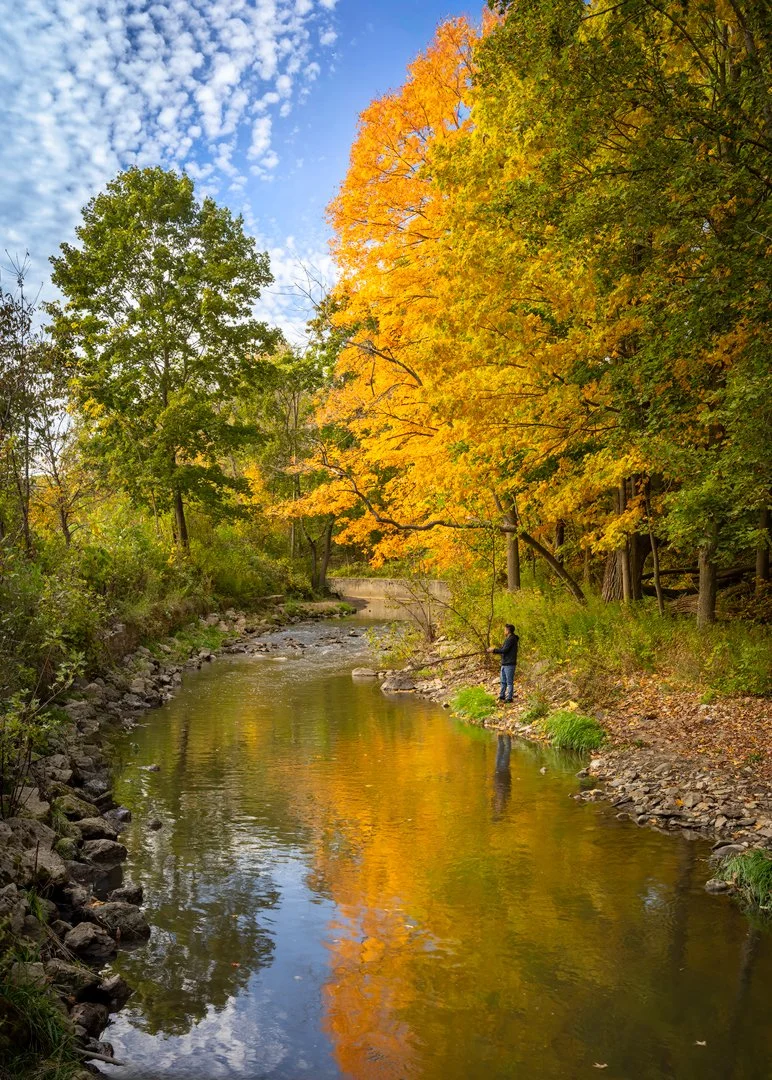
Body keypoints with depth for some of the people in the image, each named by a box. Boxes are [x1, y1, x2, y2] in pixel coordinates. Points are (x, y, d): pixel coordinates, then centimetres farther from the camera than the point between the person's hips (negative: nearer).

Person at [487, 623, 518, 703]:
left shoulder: (511, 639, -14)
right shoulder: (508, 639, 17)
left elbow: (505, 650, -18)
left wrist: (494, 650, -9)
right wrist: (494, 650, 10)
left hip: (509, 664, -10)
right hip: (504, 663, 10)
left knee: (509, 682, -4)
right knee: (503, 681, 14)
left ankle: (509, 698, 0)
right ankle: (502, 696, 21)